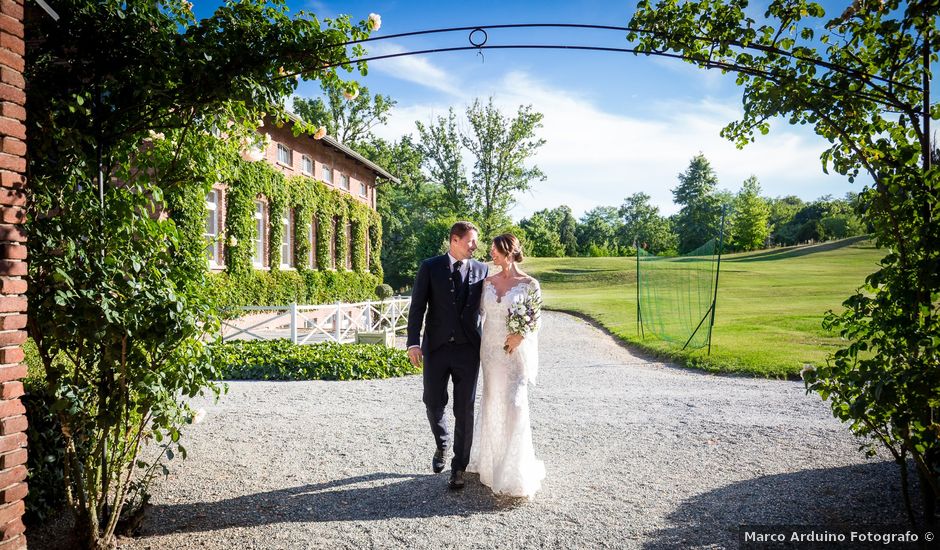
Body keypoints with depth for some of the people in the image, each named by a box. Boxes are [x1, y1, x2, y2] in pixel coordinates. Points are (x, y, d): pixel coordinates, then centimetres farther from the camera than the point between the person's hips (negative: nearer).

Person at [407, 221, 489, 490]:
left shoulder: (482, 270, 5)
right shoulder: (430, 267, 1)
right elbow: (417, 307, -2)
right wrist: (413, 343, -10)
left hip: (468, 349, 0)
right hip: (436, 347, 0)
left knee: (464, 410, 3)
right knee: (433, 404, 8)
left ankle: (459, 467, 17)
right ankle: (443, 444, 39)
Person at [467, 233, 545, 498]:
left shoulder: (529, 284, -6)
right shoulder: (488, 282, 6)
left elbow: (536, 321, -4)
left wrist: (520, 335, -17)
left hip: (516, 352, -4)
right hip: (491, 351, 4)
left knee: (515, 404, -8)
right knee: (492, 403, 11)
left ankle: (515, 472, 5)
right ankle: (491, 460, 29)